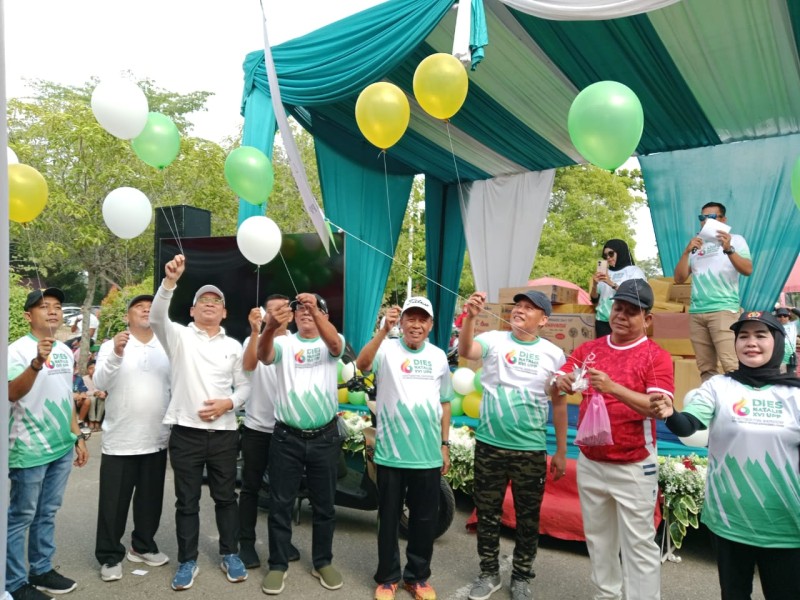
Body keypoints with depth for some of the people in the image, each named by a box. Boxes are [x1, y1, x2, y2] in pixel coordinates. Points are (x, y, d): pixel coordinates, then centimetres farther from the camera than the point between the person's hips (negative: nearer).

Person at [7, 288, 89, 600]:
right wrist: (37, 362, -41)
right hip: (29, 449, -6)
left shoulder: (65, 351, 9)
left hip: (62, 447, 7)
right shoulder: (18, 349, -11)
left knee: (47, 514, 16)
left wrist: (78, 436, 15)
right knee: (21, 517, 4)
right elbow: (12, 393, -26)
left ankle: (42, 570, 28)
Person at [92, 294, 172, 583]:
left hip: (156, 439, 3)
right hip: (120, 440, -3)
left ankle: (142, 546, 32)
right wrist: (116, 354, -36)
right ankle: (109, 556, 21)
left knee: (150, 499, 15)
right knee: (114, 502, 5)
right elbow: (100, 382, -18)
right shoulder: (111, 346, -4)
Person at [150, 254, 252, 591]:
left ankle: (230, 555, 28)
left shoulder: (233, 346, 9)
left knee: (226, 497, 13)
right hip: (186, 431, -2)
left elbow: (245, 386, 10)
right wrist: (170, 280, -34)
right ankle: (187, 561, 24)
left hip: (224, 432, 2)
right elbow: (157, 317, -20)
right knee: (187, 501, 9)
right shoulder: (179, 336, 1)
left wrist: (228, 403, -11)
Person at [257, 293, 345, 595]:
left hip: (324, 437, 1)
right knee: (280, 504, 8)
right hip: (287, 437, 0)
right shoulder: (284, 343, 0)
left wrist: (316, 311, -41)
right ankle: (278, 565, 25)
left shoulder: (330, 343, 2)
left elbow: (334, 342, -23)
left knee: (324, 504, 13)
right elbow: (264, 355, -22)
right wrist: (270, 327, -45)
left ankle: (323, 562, 29)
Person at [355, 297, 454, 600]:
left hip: (428, 454, 3)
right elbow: (362, 364, -28)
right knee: (389, 517, 11)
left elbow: (445, 403, 13)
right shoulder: (387, 349, -6)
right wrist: (383, 330, -39)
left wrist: (445, 445, 11)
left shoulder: (439, 356, 6)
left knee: (425, 519, 14)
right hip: (391, 452, -3)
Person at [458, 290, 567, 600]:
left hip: (531, 449, 0)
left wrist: (561, 452, 5)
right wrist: (470, 316, -41)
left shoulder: (553, 353, -1)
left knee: (528, 518, 13)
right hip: (489, 444, 0)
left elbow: (559, 404, 4)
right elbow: (465, 351, -25)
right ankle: (489, 573, 33)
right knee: (487, 513, 14)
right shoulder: (494, 340, -4)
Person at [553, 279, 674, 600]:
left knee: (639, 544, 5)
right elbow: (558, 382, -2)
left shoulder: (656, 356, -9)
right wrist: (562, 382, -25)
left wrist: (614, 388, -34)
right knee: (598, 539, 19)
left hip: (633, 467, -5)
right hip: (589, 463, 5)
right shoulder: (588, 349, 4)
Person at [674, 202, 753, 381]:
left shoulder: (735, 239, 10)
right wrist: (687, 252, -1)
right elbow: (679, 278, 12)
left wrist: (729, 249, -22)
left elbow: (748, 270, -7)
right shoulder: (697, 244, 22)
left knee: (730, 365, -15)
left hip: (723, 309, -4)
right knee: (705, 368, 1)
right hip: (696, 312, 4)